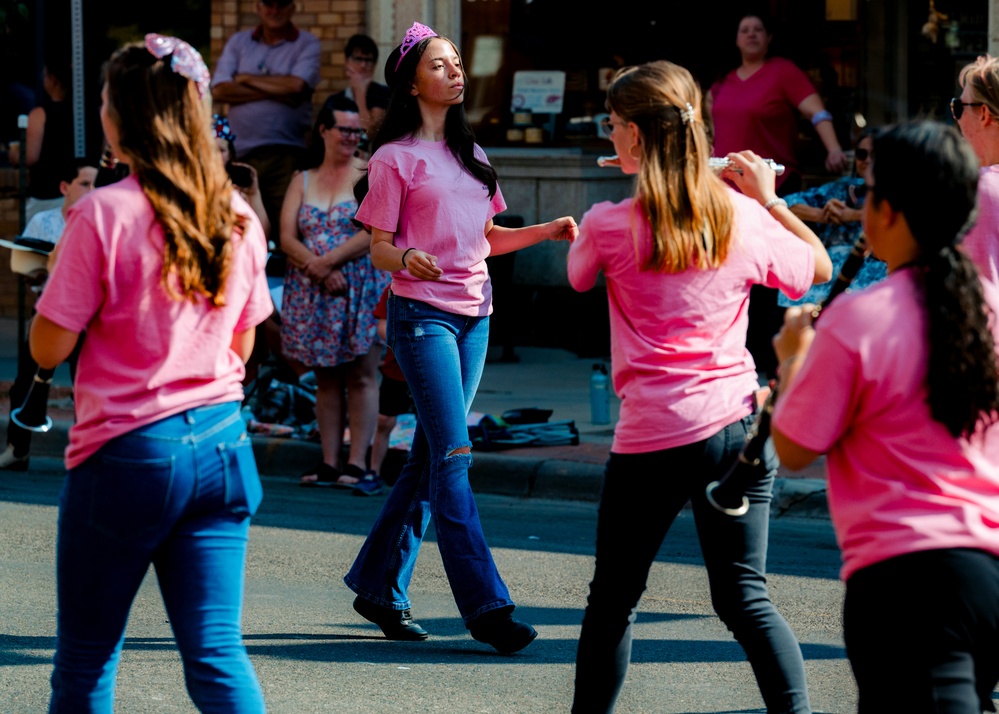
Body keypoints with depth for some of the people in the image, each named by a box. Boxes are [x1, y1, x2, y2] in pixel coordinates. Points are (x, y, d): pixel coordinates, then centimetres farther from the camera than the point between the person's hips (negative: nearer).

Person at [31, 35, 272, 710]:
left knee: (86, 658, 11)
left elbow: (49, 348, -8)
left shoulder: (104, 213, -12)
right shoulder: (237, 216, 5)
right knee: (217, 653, 2)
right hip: (222, 444, 5)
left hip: (126, 451, -5)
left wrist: (61, 264, 5)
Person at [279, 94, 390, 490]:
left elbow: (374, 232, -11)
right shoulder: (302, 181, 12)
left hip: (361, 289, -4)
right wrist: (318, 268, -14)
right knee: (325, 379, 6)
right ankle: (329, 461, 7)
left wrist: (329, 261, -14)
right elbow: (287, 238, 2)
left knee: (361, 376, -4)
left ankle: (357, 462, -4)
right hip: (313, 294, 4)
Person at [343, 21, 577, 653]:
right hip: (422, 314, -7)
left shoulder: (470, 154, 17)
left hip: (475, 315, 7)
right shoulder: (394, 159, -3)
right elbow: (378, 247, -5)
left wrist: (548, 232, 6)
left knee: (430, 460, 9)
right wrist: (405, 258, -27)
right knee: (452, 457, -13)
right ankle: (486, 606, -16)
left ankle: (380, 588, 19)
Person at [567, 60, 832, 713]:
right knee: (745, 597, 7)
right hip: (739, 425, 3)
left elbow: (577, 277, 17)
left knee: (614, 598, 11)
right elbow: (821, 267, 17)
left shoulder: (609, 226, -7)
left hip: (654, 438, -3)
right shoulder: (741, 217, 1)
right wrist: (769, 198, 21)